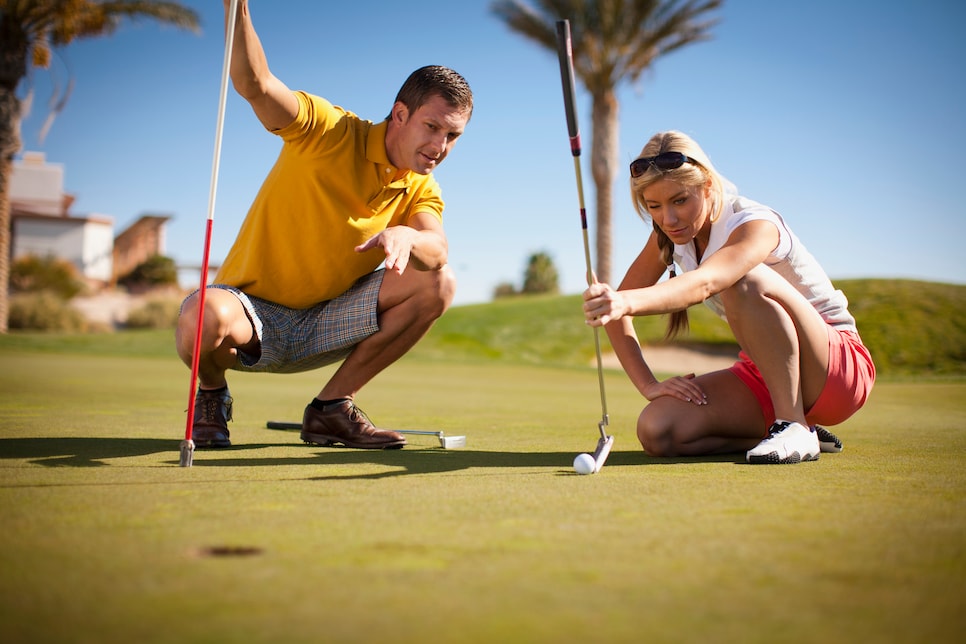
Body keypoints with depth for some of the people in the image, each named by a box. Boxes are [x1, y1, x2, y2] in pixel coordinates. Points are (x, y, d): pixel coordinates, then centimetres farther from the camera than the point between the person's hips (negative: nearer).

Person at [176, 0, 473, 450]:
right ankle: (211, 392, 1)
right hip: (252, 310, -4)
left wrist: (405, 236, -44)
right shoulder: (330, 132, -12)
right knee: (203, 320, -40)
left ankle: (331, 407, -4)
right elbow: (255, 84, -27)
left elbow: (438, 248, -21)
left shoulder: (422, 192, 1)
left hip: (325, 325, 5)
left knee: (438, 283, -15)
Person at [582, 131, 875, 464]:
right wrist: (648, 384, -14)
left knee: (745, 281, -36)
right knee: (656, 431, -20)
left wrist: (629, 301, -63)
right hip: (761, 374, 7)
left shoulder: (756, 224, -24)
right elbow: (618, 307, 0)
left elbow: (704, 283, -46)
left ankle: (795, 427, -24)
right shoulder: (669, 235, -1)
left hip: (839, 366, -6)